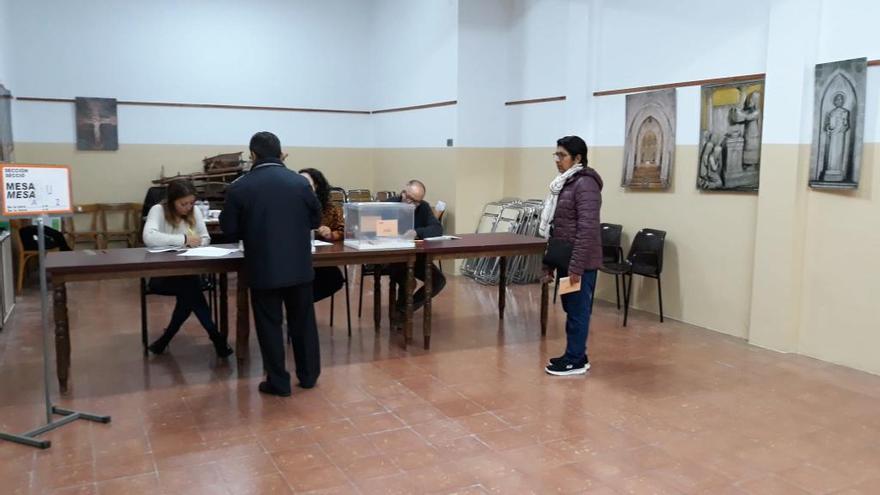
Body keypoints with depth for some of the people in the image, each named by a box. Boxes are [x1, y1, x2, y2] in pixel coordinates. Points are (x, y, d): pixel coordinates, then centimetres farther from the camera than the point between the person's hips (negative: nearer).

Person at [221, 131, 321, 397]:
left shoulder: (239, 187, -7)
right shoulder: (300, 182, -3)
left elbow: (229, 228, -1)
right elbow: (316, 220, 6)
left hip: (263, 268, -2)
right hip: (299, 266, 2)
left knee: (269, 324, 9)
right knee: (303, 321, 15)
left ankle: (278, 382, 15)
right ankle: (309, 375, 26)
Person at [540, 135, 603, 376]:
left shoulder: (585, 184, -15)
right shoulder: (563, 184, 14)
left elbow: (587, 229, -21)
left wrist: (576, 266, -22)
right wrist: (549, 263, 17)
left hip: (580, 263, -9)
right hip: (565, 260, 9)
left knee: (578, 311, 1)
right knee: (571, 309, 15)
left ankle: (575, 361, 11)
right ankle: (576, 355, 26)